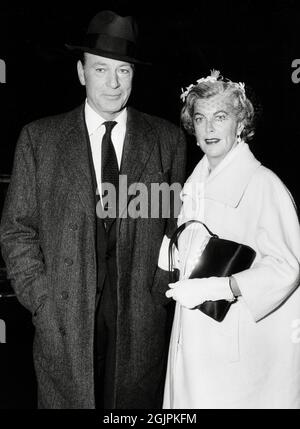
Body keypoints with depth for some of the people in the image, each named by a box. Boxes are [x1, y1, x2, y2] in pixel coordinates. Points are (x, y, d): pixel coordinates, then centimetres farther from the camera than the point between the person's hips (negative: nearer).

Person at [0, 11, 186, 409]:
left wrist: (160, 292, -2)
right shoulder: (38, 138, 1)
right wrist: (42, 301, -6)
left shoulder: (168, 139, 3)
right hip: (63, 321, 0)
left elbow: (178, 223, 6)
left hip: (142, 320, 1)